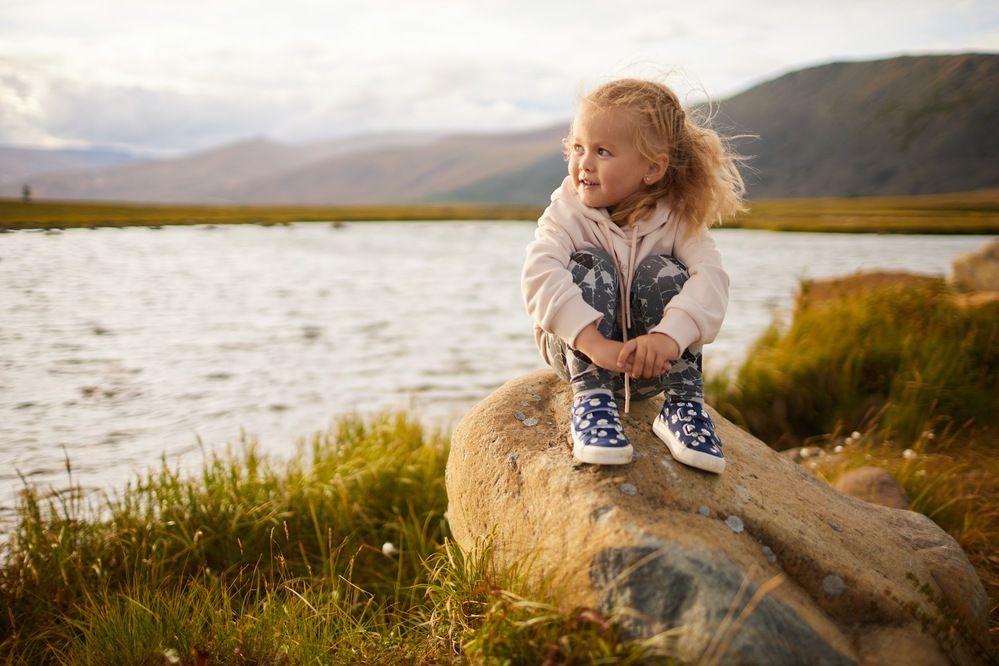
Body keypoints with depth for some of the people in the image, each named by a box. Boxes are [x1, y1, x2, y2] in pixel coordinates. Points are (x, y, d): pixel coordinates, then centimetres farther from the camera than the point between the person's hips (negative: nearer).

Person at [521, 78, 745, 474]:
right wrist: (594, 342, -46)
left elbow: (710, 277, -26)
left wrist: (668, 337, -46)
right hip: (577, 349, 0)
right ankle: (591, 399, -30)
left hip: (650, 365, 1)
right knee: (590, 263, -25)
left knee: (662, 271, -25)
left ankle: (683, 405, -21)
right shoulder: (568, 212, -14)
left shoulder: (677, 218, -10)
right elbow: (539, 275, -32)